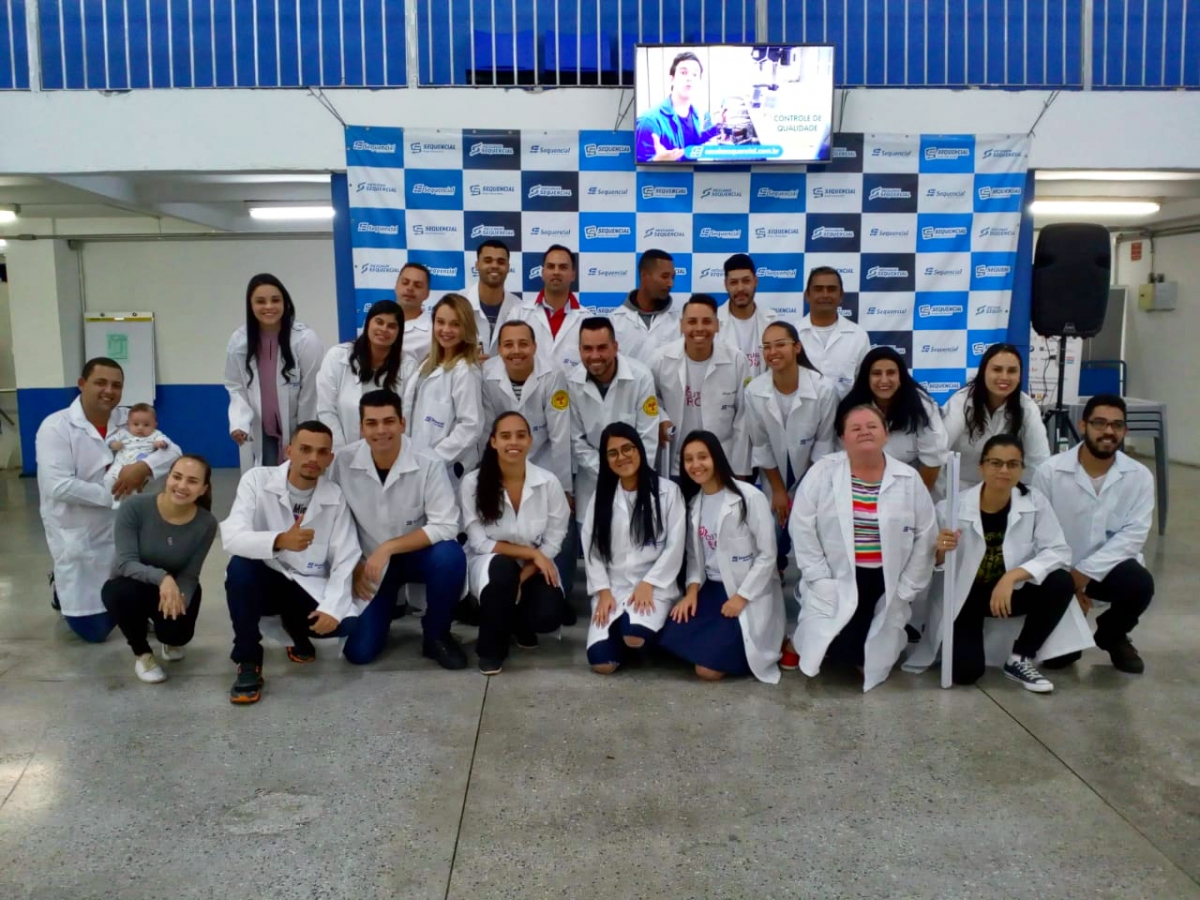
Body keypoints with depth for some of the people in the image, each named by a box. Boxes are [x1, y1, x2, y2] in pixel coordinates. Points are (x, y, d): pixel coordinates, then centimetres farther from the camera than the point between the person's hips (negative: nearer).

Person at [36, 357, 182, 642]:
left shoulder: (129, 421, 0)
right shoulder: (55, 427, -14)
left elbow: (173, 451, -6)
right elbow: (59, 487, -24)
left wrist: (143, 466, -25)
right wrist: (114, 495, -21)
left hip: (121, 530, 4)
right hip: (77, 538, -4)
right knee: (94, 631, 2)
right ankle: (63, 591, 34)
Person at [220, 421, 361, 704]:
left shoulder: (335, 497, -6)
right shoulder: (257, 480, -13)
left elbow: (345, 560, -9)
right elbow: (231, 537, -26)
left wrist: (332, 606, -25)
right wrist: (279, 541, -45)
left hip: (309, 587, 1)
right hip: (264, 579, -1)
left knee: (346, 623, -25)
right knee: (239, 566, -34)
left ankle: (296, 629, 13)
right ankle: (248, 662, -16)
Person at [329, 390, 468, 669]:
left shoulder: (429, 465, -21)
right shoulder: (344, 462, -14)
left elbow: (445, 527, -25)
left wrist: (388, 548, -28)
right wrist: (354, 566, -9)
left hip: (416, 554, -1)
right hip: (368, 564, 1)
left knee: (450, 556, -35)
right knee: (358, 652, -7)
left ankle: (436, 635, -8)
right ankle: (389, 604, 27)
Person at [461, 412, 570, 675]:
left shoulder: (548, 482, -13)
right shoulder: (473, 483, -16)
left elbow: (553, 541, -8)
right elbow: (480, 542, -14)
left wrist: (521, 578, -18)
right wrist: (530, 552, -21)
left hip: (534, 566, 1)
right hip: (489, 562, -1)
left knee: (548, 617, -25)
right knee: (503, 569, -37)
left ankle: (517, 621, 16)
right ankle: (491, 648, -11)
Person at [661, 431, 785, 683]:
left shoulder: (750, 498, -14)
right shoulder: (694, 502, 8)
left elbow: (767, 555, -13)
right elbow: (694, 554, 9)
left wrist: (741, 597, -17)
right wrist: (692, 589, -7)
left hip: (750, 595, -7)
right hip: (712, 589, 7)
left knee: (709, 668, -18)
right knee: (670, 638, -13)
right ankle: (724, 638, 10)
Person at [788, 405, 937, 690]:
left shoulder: (909, 479, 0)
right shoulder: (822, 472, -7)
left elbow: (925, 536, 3)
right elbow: (802, 529, -7)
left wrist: (905, 590, -1)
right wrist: (821, 581, -10)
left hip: (885, 583, 2)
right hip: (836, 580, -2)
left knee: (874, 660, 0)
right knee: (838, 648, -14)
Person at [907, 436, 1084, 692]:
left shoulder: (1035, 502, -11)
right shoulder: (952, 507, -17)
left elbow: (1059, 552, -19)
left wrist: (1012, 576, -32)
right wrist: (940, 551, -32)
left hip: (1010, 591, 3)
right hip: (963, 596, -2)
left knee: (1061, 583, -26)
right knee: (966, 671, -21)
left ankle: (1020, 660, -5)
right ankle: (958, 640, 19)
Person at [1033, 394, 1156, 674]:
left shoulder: (1139, 476, -5)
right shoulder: (1049, 471, -10)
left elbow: (1133, 534, -12)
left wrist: (1085, 572, -22)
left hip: (1108, 568, 1)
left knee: (1139, 584, -30)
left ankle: (1112, 636, 7)